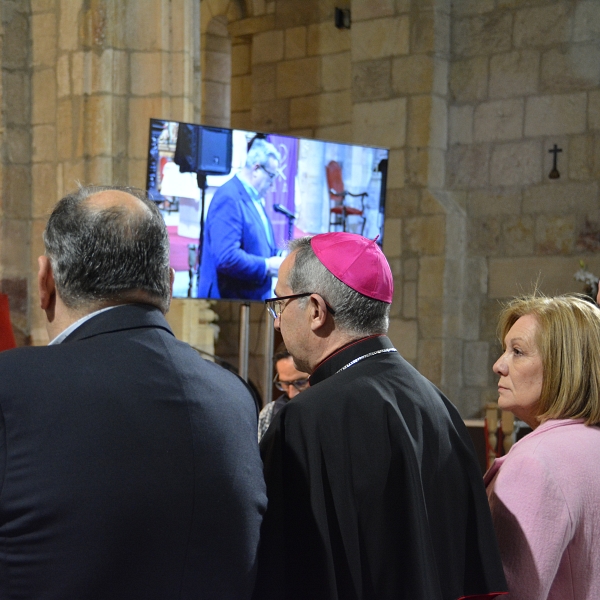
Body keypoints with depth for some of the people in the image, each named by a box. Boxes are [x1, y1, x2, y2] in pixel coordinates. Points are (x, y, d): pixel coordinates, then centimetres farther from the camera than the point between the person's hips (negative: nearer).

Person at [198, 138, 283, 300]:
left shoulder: (255, 199, 14)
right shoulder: (229, 198, -16)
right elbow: (226, 258, -26)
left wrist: (279, 258, 6)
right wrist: (267, 266, -18)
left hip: (254, 298, 9)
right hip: (229, 299, -9)